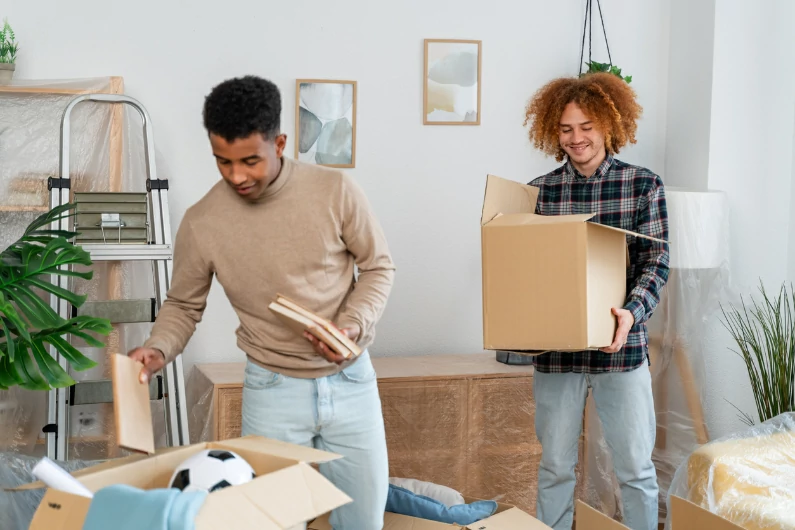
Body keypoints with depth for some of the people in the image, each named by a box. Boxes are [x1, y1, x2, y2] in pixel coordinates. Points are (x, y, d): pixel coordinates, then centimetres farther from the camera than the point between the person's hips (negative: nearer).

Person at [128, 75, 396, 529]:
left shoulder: (335, 190, -13)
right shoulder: (201, 223, -11)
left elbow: (378, 266, 0)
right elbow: (183, 305, 3)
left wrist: (355, 325, -16)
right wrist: (158, 349, -16)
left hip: (350, 379, 1)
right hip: (274, 389, 0)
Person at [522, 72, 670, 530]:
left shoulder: (644, 186, 0)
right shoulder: (541, 191, 4)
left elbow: (656, 261, -6)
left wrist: (632, 312, -24)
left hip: (621, 347, -1)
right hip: (555, 350, 1)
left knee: (636, 467, 7)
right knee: (556, 466, 11)